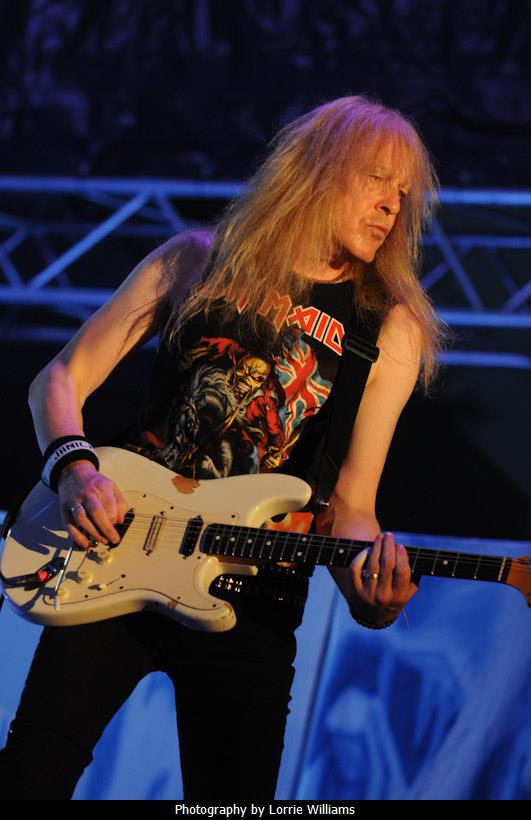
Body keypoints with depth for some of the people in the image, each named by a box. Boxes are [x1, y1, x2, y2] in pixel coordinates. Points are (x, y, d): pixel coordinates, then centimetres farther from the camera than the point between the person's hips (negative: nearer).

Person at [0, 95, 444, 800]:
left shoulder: (390, 328, 5)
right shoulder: (198, 264, 7)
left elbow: (350, 501, -1)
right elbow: (60, 380, 8)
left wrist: (370, 590, -22)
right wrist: (75, 470, -12)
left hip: (252, 607, 0)